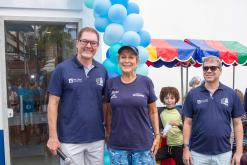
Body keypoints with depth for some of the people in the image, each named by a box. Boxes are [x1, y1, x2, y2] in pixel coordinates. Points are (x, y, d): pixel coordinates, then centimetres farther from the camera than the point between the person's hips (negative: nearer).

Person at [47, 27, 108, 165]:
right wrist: (53, 136, -9)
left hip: (97, 138, 4)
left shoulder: (102, 70, 3)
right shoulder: (62, 69, -6)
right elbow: (53, 104, -6)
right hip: (70, 140, -3)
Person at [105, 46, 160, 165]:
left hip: (143, 144, -1)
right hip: (117, 145, 1)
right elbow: (109, 113, 7)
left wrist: (157, 135, -2)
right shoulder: (112, 83, 0)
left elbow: (153, 112, 4)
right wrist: (108, 135, 7)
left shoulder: (146, 82, -3)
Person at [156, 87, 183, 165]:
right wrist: (161, 133, -7)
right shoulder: (161, 113, 2)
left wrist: (178, 124, -21)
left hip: (179, 146, -2)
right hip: (167, 146, 2)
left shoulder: (180, 112, -5)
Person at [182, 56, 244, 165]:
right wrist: (186, 148, -4)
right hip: (198, 153, 0)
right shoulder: (193, 94, -1)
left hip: (223, 153, 1)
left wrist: (239, 151, -1)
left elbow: (237, 124, 3)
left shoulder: (231, 94, 0)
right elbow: (188, 123, 1)